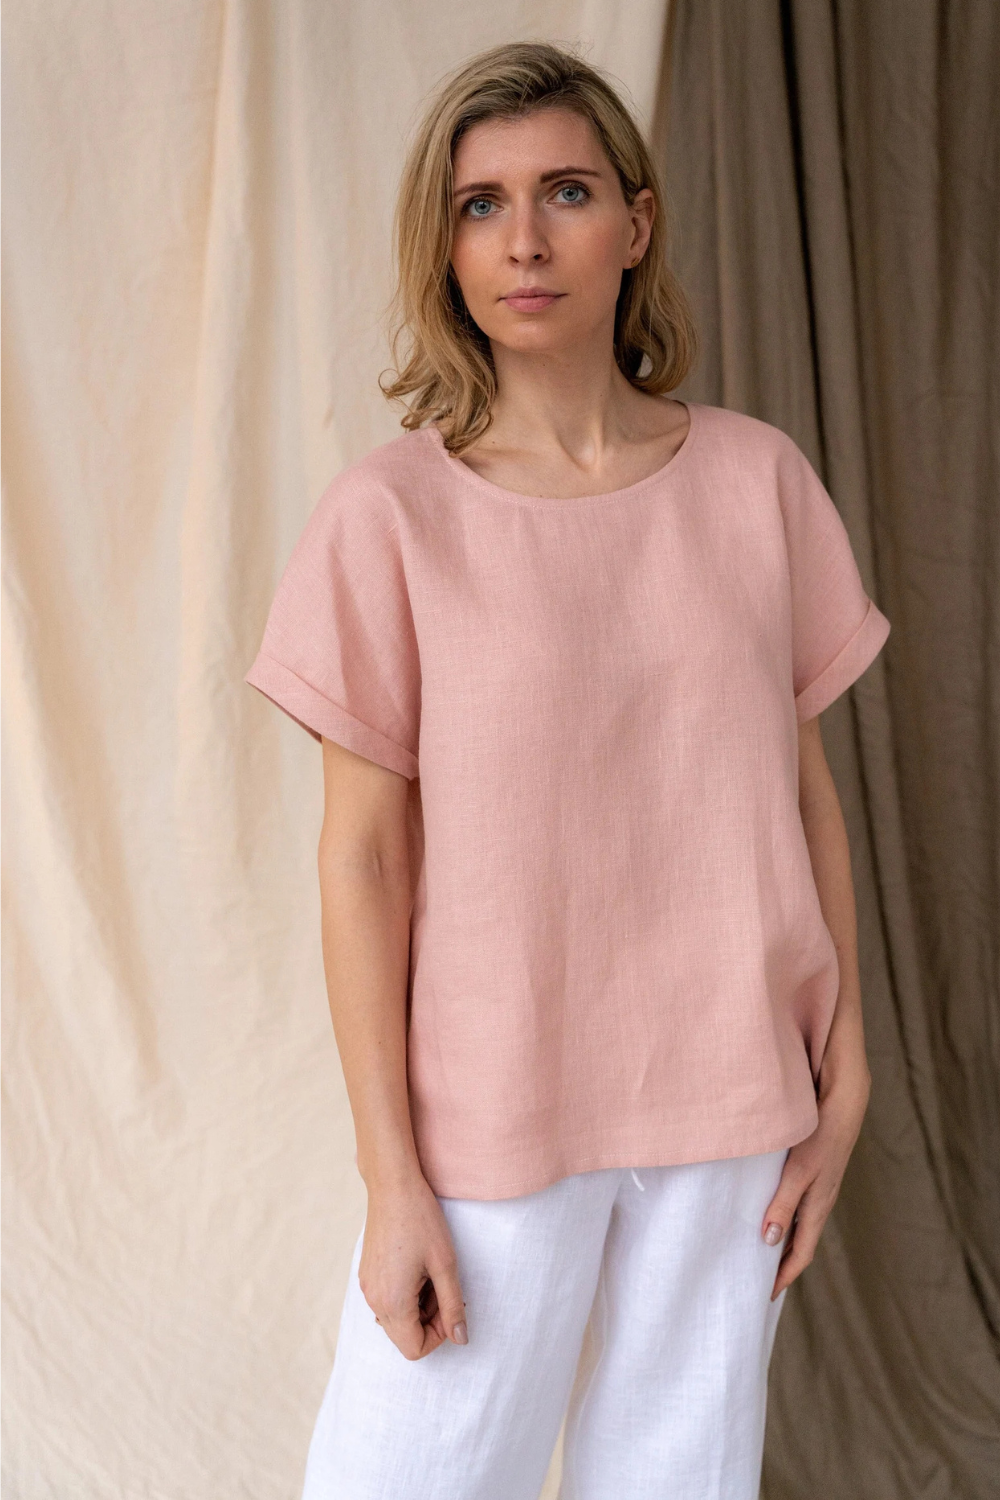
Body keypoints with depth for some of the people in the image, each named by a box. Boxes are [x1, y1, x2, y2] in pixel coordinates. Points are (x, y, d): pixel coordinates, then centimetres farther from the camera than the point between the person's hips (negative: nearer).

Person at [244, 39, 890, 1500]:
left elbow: (805, 790, 5)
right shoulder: (391, 516, -8)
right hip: (494, 1104, -2)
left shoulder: (759, 478, -1)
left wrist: (843, 1079, 4)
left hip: (730, 1103, 2)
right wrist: (392, 1179, -7)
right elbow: (363, 857, -7)